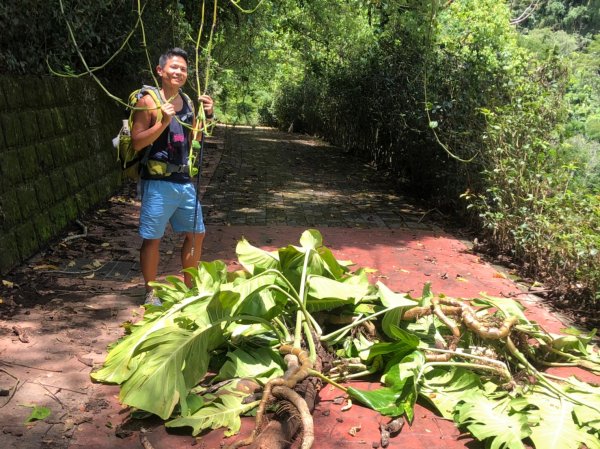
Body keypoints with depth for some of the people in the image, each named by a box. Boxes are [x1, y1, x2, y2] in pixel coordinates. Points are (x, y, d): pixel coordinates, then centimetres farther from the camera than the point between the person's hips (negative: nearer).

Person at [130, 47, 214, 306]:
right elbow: (137, 143, -14)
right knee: (152, 238, 2)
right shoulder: (148, 102, -9)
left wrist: (207, 115, 3)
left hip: (185, 181, 7)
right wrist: (163, 123, -24)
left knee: (196, 234, 14)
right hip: (158, 182, -7)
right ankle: (151, 294, 17)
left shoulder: (187, 101, 11)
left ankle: (189, 287, 31)